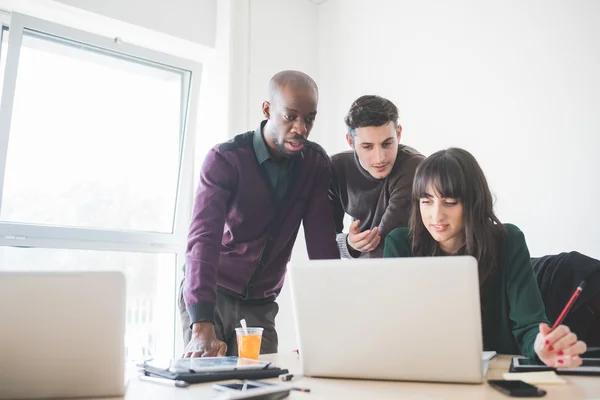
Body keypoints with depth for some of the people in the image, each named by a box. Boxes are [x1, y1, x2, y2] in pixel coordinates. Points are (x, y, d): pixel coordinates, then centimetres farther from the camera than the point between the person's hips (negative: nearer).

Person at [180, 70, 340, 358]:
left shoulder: (316, 163, -6)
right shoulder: (224, 159, -18)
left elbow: (321, 241, -10)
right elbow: (203, 239, -29)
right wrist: (203, 328, -41)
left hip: (260, 304, 3)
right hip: (208, 294, -3)